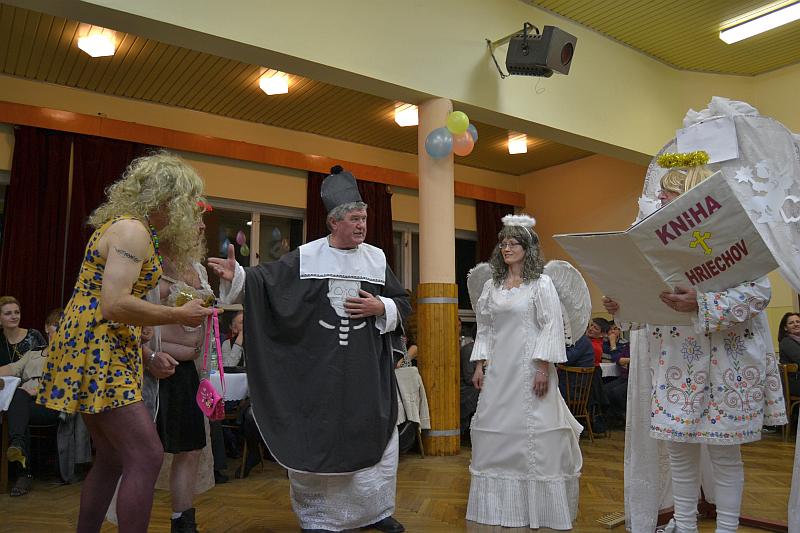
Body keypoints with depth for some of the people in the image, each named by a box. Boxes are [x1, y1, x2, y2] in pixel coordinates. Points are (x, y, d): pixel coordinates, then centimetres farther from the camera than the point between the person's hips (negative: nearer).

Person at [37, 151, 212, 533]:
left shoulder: (132, 227, 16)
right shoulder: (133, 231, -14)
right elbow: (114, 304, -26)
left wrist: (146, 354, 17)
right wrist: (179, 315, -15)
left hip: (104, 350, 10)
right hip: (96, 349, -10)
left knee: (112, 459, 16)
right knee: (147, 457, -10)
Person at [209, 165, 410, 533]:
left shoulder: (377, 259, 6)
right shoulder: (307, 256, -1)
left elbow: (402, 304, 10)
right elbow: (266, 280, -5)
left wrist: (381, 307, -9)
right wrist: (237, 275, -23)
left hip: (366, 370, 3)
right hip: (317, 368, -2)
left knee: (376, 438, 8)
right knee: (314, 440, 6)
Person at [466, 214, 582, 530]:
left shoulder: (541, 284, -2)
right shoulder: (491, 286, 11)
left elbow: (552, 328, -8)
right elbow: (484, 329, 13)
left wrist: (544, 368, -15)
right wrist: (479, 366, 7)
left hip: (529, 370, -5)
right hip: (498, 371, 5)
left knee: (532, 436, -2)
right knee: (495, 435, 8)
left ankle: (537, 507, 13)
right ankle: (499, 505, 23)